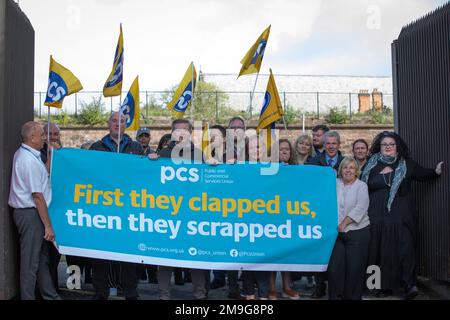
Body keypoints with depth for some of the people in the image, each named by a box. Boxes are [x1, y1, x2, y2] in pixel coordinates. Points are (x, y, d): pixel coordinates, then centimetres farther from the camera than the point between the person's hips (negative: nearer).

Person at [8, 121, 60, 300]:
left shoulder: (22, 154, 13)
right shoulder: (30, 160, -18)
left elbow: (42, 174, 19)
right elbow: (37, 195, -20)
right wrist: (48, 225, -17)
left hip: (26, 211, 10)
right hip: (31, 213, -10)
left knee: (42, 257, 17)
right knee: (31, 262, -1)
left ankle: (50, 295, 27)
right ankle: (28, 297, 8)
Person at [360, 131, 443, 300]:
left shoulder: (407, 163, 10)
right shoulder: (372, 164, 10)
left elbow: (422, 174, 11)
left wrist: (436, 172, -2)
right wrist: (381, 175, -1)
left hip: (401, 215, -1)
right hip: (378, 215, 1)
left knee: (405, 248, -10)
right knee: (382, 250, 2)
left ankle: (409, 284, -5)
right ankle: (385, 286, 10)